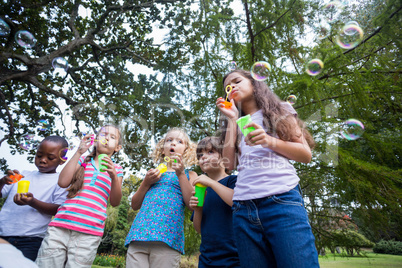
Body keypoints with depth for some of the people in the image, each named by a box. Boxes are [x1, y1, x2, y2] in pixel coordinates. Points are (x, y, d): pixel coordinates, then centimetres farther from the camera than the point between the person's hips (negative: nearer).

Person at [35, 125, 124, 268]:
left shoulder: (116, 169, 11)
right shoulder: (82, 161, 15)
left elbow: (115, 202, 2)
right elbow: (63, 182, -1)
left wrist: (114, 176, -15)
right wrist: (79, 152, -1)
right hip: (61, 226, 1)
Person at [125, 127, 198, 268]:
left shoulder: (189, 175, 13)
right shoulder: (154, 172, 21)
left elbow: (192, 203, -2)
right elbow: (135, 205, 18)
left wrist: (181, 174, -6)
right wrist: (146, 182, 2)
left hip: (167, 236, -2)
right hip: (139, 234, 3)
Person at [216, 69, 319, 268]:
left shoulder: (279, 110, 16)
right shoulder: (236, 124, 23)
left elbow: (306, 155, 8)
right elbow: (229, 164, 7)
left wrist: (270, 141, -10)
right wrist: (232, 119, 10)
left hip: (282, 200, -2)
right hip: (243, 208, 3)